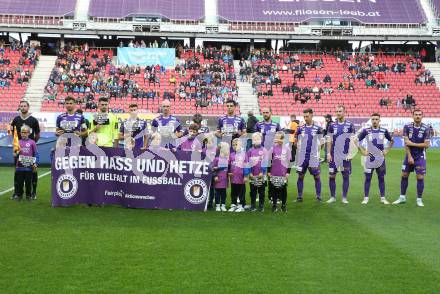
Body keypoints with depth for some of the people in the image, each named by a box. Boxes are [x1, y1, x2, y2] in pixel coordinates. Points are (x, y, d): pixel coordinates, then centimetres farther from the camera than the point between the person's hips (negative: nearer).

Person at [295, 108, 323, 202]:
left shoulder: (318, 128, -1)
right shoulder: (300, 129, 5)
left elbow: (320, 142, 6)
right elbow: (297, 142, 14)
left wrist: (316, 152, 1)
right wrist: (299, 151, 6)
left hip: (313, 157, -2)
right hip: (302, 157, 2)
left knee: (317, 177, 2)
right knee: (300, 176, 5)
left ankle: (318, 196, 10)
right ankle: (299, 196, 13)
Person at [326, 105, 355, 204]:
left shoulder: (350, 125, -1)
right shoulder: (332, 125, 4)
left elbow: (352, 141, -2)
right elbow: (329, 140, 6)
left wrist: (349, 153, -9)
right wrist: (328, 153, 0)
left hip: (345, 155, -1)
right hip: (334, 155, 2)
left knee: (346, 176, 3)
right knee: (331, 176, 2)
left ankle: (344, 198, 13)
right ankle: (332, 197, 14)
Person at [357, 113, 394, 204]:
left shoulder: (384, 131, 2)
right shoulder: (366, 131, -3)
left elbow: (391, 141, 17)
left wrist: (387, 150, 7)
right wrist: (363, 151, -1)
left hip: (380, 159, 1)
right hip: (370, 159, -1)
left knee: (381, 178, 6)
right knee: (368, 178, 1)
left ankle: (383, 198, 13)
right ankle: (366, 198, 7)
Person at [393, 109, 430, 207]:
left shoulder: (426, 128, -9)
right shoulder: (407, 127, -4)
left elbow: (426, 145, -12)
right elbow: (406, 143, -7)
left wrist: (413, 144, -15)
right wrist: (409, 157, -11)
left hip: (420, 156, -2)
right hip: (409, 155, 2)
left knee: (420, 177, -4)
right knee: (404, 175, 6)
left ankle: (419, 199, 8)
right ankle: (402, 198, 18)